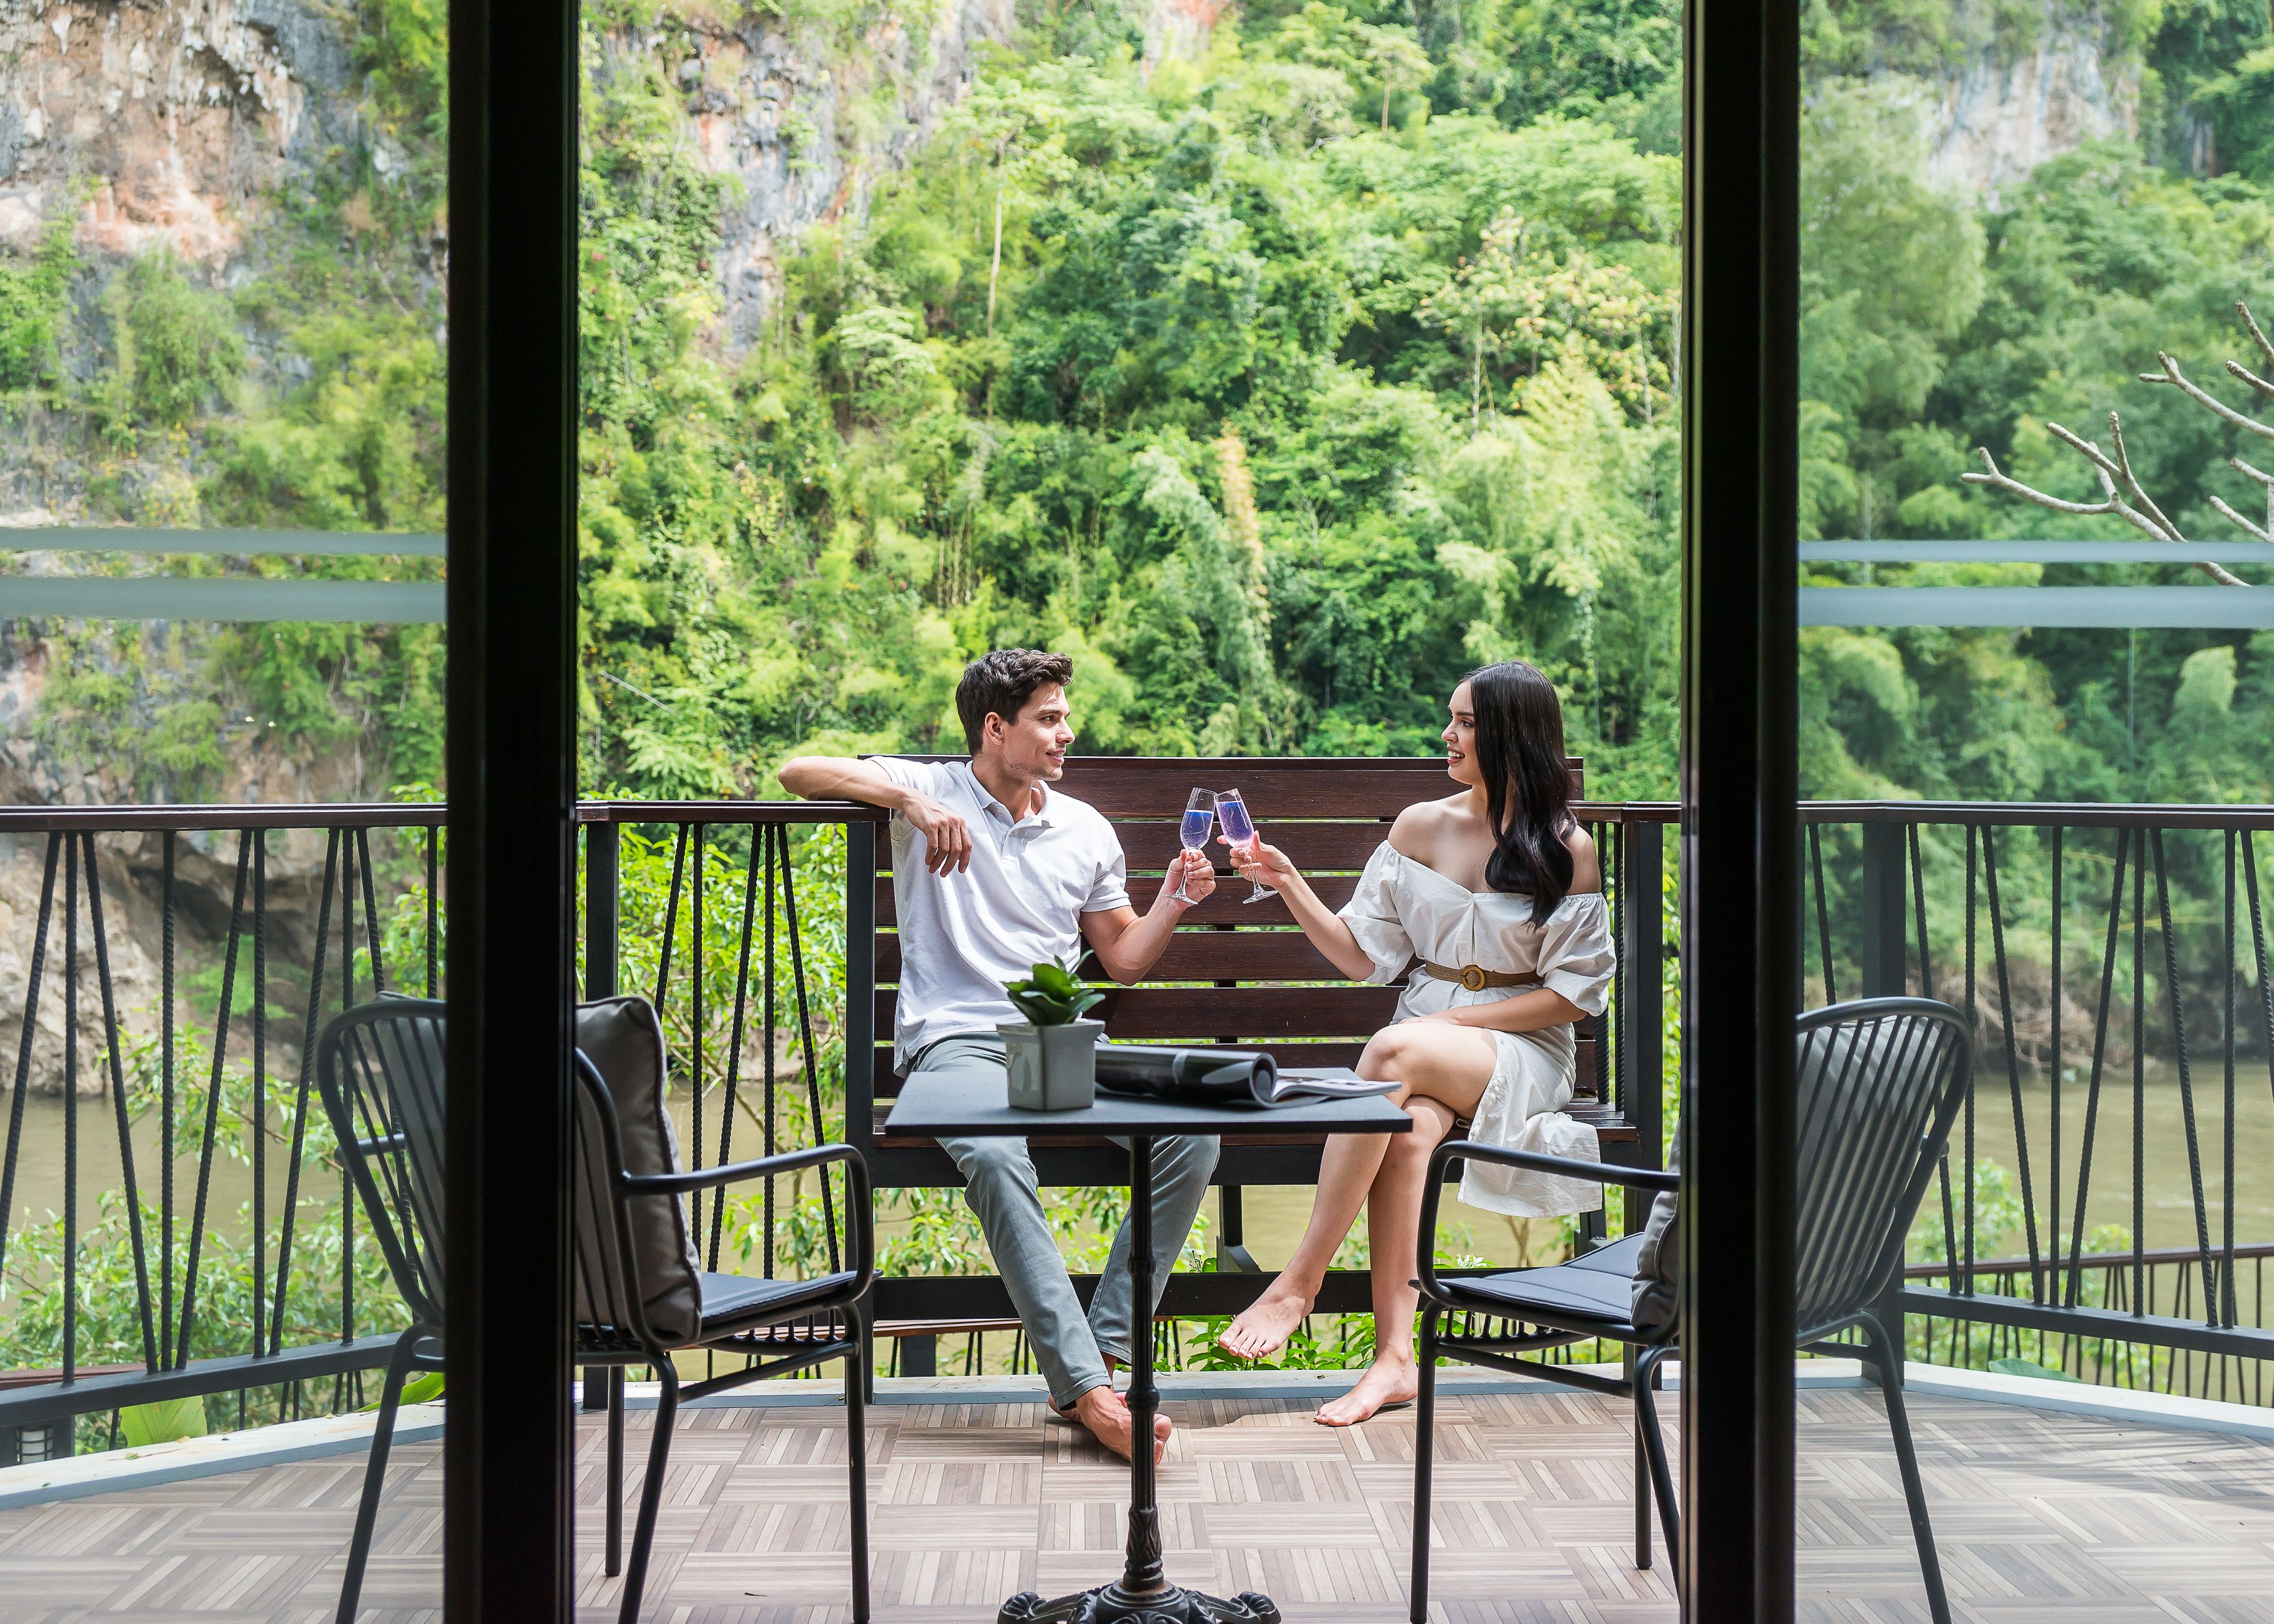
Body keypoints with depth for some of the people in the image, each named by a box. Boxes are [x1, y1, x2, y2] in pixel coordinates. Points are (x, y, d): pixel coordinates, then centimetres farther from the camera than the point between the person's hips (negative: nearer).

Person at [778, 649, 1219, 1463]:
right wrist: (907, 797, -16)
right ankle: (1086, 1388, -40)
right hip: (956, 1042, -4)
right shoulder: (931, 791, 6)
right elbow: (798, 772, -3)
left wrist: (1176, 899, 4)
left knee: (1192, 1133, -24)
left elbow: (1123, 958, 23)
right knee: (994, 1155, -39)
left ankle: (1103, 1352, -22)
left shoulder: (1086, 830, 19)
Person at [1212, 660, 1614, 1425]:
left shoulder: (1566, 849, -2)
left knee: (1395, 1051, -35)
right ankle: (1395, 1354, -36)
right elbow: (1362, 955, 9)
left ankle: (1300, 1280, -31)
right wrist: (1289, 883, -4)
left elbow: (1575, 991, -3)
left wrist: (1457, 1021, -11)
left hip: (1521, 1052, -3)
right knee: (1408, 1130, -34)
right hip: (1427, 1033, 3)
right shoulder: (1422, 827, 9)